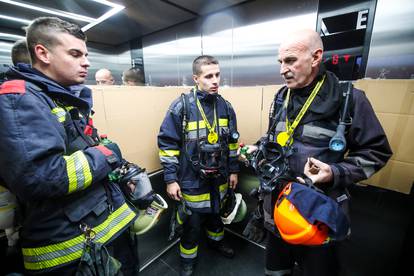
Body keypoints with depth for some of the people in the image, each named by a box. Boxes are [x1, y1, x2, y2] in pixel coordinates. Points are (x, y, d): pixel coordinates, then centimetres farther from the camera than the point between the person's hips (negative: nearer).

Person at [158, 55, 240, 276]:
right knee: (192, 222, 14)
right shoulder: (181, 106, -15)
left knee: (217, 212, 26)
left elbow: (231, 141, 8)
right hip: (192, 180, -4)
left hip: (219, 178, 5)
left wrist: (233, 170, 10)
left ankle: (216, 240, 57)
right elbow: (167, 144, -12)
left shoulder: (225, 106, 0)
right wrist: (170, 178, -13)